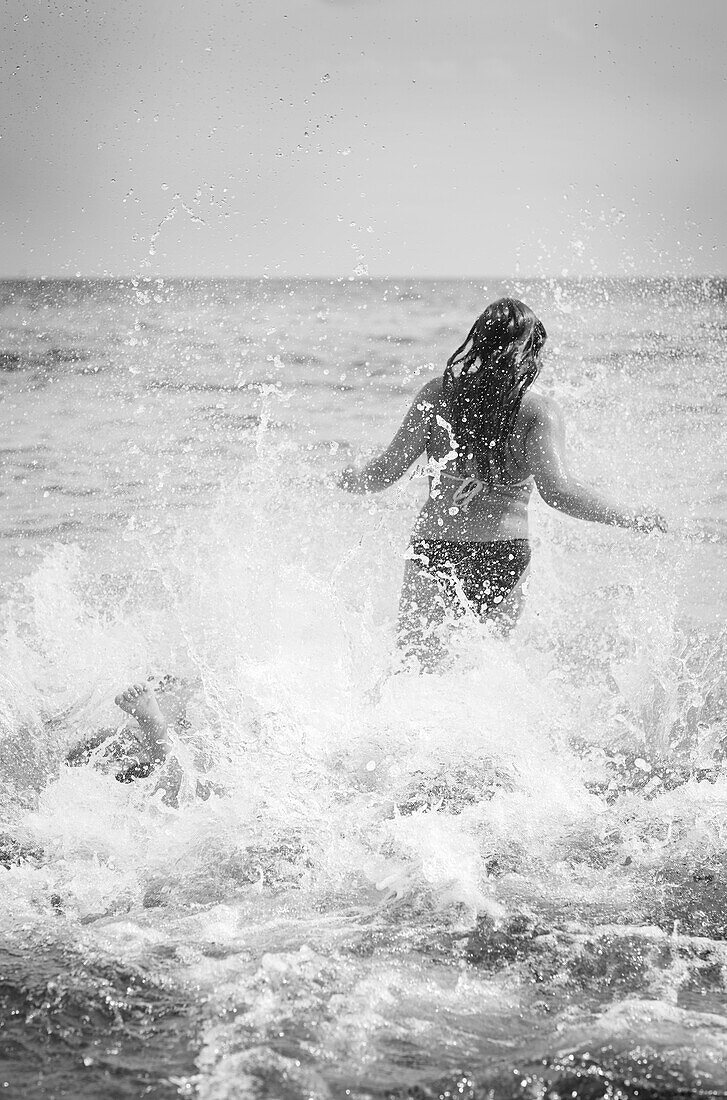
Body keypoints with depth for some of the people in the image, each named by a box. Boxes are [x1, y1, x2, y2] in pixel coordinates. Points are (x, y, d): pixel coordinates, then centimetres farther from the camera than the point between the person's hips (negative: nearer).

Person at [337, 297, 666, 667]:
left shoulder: (437, 394, 0)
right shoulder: (539, 411, -7)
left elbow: (387, 470, 1)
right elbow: (556, 489, -19)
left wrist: (350, 480, 22)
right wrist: (632, 518, -10)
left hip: (431, 550, 1)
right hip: (502, 554, -1)